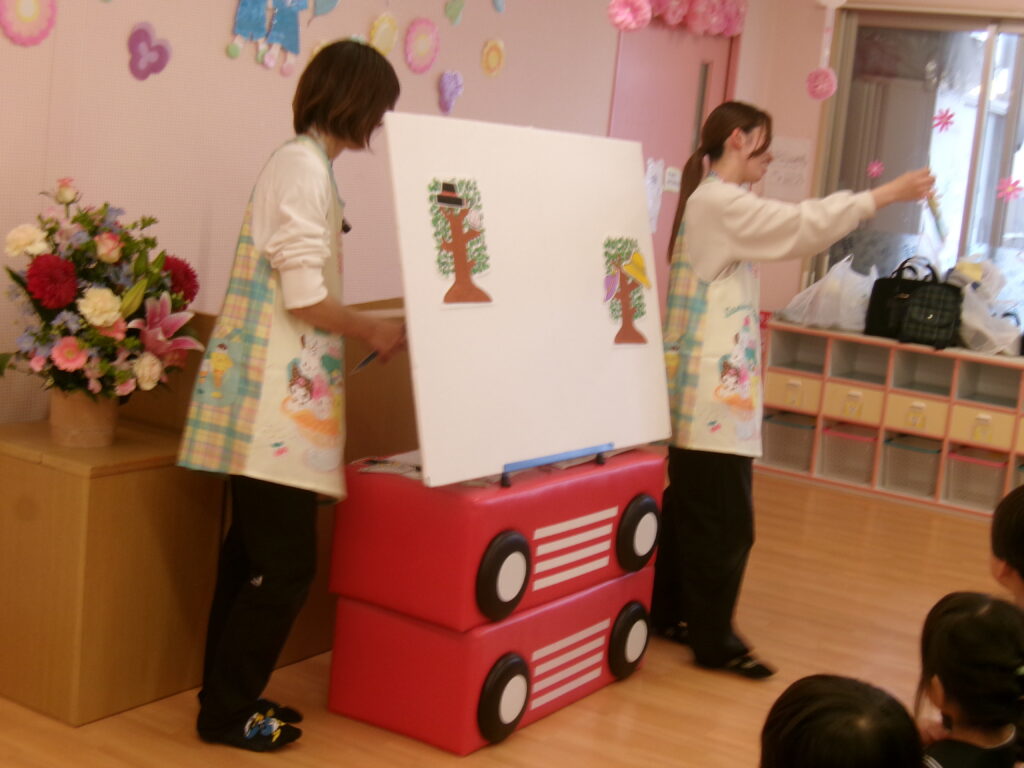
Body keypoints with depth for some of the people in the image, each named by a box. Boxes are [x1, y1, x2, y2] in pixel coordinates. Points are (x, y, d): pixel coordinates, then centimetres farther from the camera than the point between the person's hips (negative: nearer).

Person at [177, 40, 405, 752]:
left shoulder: (304, 164, 16)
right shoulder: (304, 166, -14)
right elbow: (304, 298, -19)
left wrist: (360, 330, 13)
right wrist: (372, 331, -5)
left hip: (278, 395, 10)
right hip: (275, 399, -10)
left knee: (253, 555, 15)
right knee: (286, 564, -3)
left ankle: (228, 698, 24)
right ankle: (227, 711, 9)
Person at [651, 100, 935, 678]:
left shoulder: (718, 202, 17)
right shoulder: (718, 202, -14)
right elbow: (801, 226, -20)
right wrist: (887, 194, -17)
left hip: (710, 385, 10)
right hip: (715, 385, -10)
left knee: (687, 506, 16)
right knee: (725, 517, -5)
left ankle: (668, 614, 27)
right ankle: (714, 640, 4)